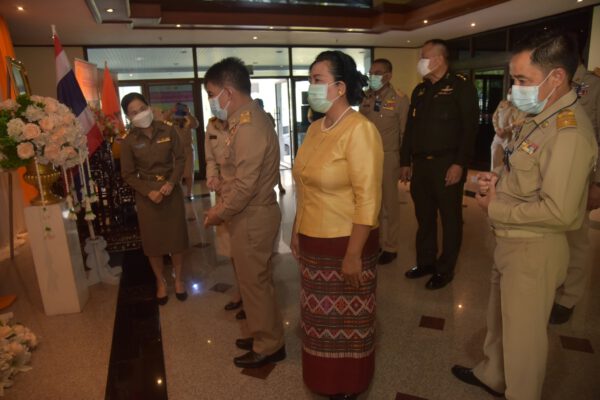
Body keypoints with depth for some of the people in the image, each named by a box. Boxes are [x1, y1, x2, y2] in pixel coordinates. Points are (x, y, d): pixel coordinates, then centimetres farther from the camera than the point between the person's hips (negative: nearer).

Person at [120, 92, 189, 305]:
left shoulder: (168, 131, -5)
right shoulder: (129, 141, -7)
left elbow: (180, 159, -2)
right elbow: (128, 174, -3)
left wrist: (172, 182, -15)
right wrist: (148, 192, -16)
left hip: (171, 189, 1)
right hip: (147, 194, 0)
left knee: (176, 236, 8)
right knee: (153, 241, 9)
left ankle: (178, 278, 28)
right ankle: (160, 282, 29)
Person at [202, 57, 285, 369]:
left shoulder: (248, 126, -22)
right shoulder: (248, 118, 10)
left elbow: (245, 185, -26)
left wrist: (220, 213, -13)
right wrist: (223, 207, 11)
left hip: (252, 218, -10)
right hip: (251, 215, 10)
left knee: (255, 282, 5)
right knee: (256, 280, 21)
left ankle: (268, 347, 24)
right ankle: (265, 335, 39)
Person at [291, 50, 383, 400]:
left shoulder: (359, 130, -16)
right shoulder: (316, 128, 7)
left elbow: (368, 200, -20)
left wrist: (353, 255, -20)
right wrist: (297, 231, 12)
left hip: (344, 244, -7)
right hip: (312, 242, 7)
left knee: (347, 321, 12)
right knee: (321, 316, 21)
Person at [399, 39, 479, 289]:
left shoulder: (461, 87, -4)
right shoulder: (419, 90, 16)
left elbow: (470, 128, -11)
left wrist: (459, 163, -17)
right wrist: (405, 161, 13)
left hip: (447, 164, -6)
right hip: (420, 164, 6)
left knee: (450, 219, 5)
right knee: (424, 217, 13)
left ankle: (445, 269, 16)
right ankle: (425, 262, 27)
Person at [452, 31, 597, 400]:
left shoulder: (569, 132, -24)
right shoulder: (543, 118, 7)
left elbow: (559, 211, -30)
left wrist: (495, 208, -18)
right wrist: (498, 180, -1)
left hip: (534, 249, -10)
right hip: (512, 241, 10)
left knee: (524, 332, 11)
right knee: (500, 318, 26)